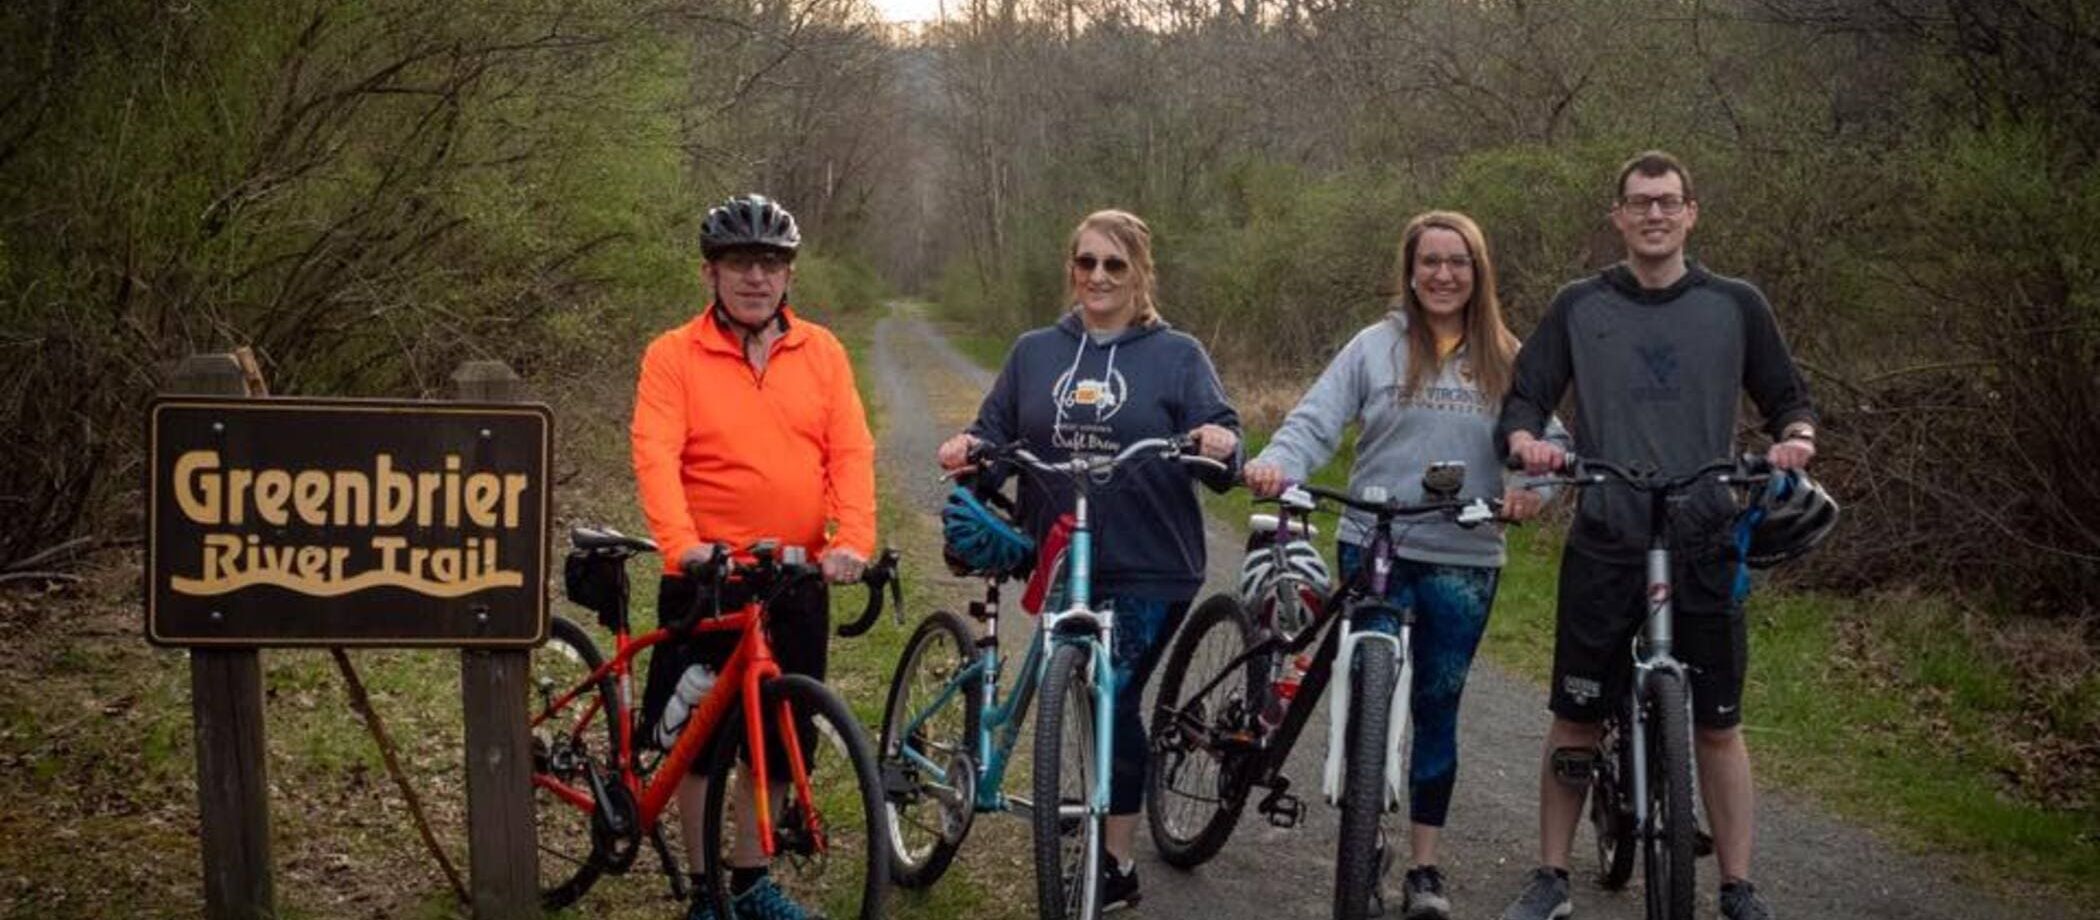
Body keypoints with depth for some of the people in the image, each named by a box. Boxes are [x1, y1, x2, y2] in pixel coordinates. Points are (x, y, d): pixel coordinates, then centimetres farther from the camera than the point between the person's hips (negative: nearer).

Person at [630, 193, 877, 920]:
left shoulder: (823, 352, 5)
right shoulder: (673, 355, -4)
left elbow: (851, 452, -3)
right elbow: (656, 457, -15)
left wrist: (852, 541, -19)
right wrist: (683, 544, -31)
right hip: (707, 578, -3)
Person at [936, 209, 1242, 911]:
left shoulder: (1177, 356, 1)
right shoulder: (1034, 353, 11)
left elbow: (1218, 447, -3)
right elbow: (995, 435, 10)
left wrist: (1222, 447, -26)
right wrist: (967, 448, -12)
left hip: (1149, 571, -4)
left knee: (1110, 702, -8)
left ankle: (1115, 865, 2)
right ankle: (1112, 854, 25)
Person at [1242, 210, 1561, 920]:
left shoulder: (1507, 361, 8)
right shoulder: (1376, 347, 2)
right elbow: (1317, 420, -5)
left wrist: (1531, 484, -21)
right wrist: (1277, 464, -25)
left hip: (1464, 561, 1)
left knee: (1437, 709, 7)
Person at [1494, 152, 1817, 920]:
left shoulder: (1736, 306, 6)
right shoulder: (1579, 307, 6)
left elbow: (1788, 398, 12)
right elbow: (1523, 400, 5)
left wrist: (1797, 438, -11)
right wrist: (1525, 440, -18)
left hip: (1704, 545, 0)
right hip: (1603, 544, 0)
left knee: (1718, 724, 3)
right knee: (1575, 719, 5)